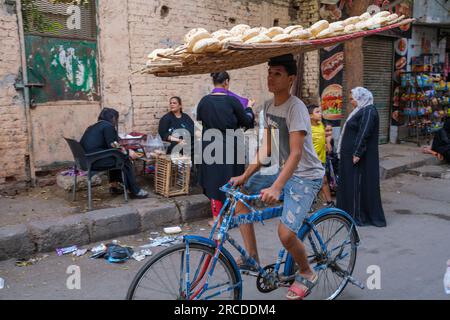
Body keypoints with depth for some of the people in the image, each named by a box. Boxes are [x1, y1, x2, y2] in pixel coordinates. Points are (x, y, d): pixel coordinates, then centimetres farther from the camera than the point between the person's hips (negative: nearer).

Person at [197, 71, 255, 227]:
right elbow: (247, 122, -1)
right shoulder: (232, 101, -10)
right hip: (230, 147, -1)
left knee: (214, 180, 9)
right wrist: (249, 110, 19)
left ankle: (217, 218, 12)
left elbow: (199, 118, 15)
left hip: (210, 146, 1)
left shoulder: (204, 101, -4)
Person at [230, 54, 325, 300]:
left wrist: (276, 188, -38)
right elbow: (266, 148, 6)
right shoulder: (269, 106, 4)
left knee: (286, 233, -21)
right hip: (283, 172, 8)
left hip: (305, 176, -8)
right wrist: (245, 176, -2)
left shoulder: (295, 107, -20)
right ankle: (251, 258, 8)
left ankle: (307, 274, 12)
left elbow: (296, 153, -28)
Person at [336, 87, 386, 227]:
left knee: (359, 184, -4)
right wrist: (343, 152, 19)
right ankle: (349, 211, 23)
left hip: (360, 156, -10)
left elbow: (364, 134, -22)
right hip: (351, 154, 10)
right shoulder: (360, 111, 16)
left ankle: (360, 215, 4)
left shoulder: (368, 112, -14)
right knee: (349, 182, 14)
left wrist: (357, 153, -24)